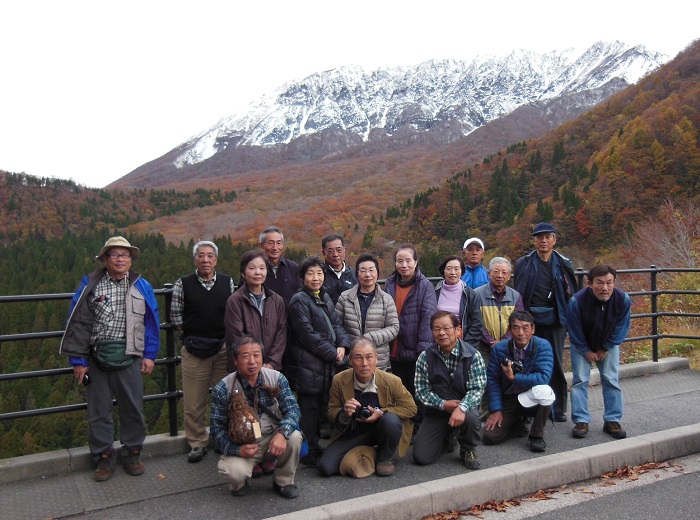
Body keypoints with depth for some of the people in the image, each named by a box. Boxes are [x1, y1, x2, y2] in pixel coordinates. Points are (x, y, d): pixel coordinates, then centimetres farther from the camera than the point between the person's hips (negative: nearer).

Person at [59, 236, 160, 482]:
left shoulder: (141, 286, 3)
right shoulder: (90, 285, -2)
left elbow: (151, 323, 6)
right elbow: (78, 324, -2)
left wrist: (149, 355, 3)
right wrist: (78, 360, -5)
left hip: (129, 357, 1)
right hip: (97, 358, -1)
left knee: (133, 408, 9)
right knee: (98, 410, 9)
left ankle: (132, 454, 26)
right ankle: (104, 457, 24)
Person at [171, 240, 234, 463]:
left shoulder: (228, 282, 4)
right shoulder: (183, 284, 1)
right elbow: (175, 314, 7)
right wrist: (190, 335, 6)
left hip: (224, 347, 1)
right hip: (194, 349, -1)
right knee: (194, 400, 4)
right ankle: (197, 443, 19)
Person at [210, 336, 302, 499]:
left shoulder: (276, 378, -9)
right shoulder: (223, 388, -14)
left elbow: (292, 409, -13)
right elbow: (217, 427, -10)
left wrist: (282, 433, -34)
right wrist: (237, 450, -27)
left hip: (272, 439, 2)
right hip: (241, 445, -2)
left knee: (294, 436, -28)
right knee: (233, 472, -32)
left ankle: (284, 481, 1)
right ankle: (240, 482, 9)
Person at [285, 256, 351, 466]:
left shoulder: (325, 298, 13)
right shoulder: (299, 301, -11)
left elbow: (336, 324, 12)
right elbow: (309, 335, -16)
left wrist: (342, 345, -6)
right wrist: (333, 354, -12)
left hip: (326, 364, 8)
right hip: (307, 364, -8)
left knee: (320, 406, 15)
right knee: (309, 409, -1)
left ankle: (315, 447, 28)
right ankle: (309, 453, 9)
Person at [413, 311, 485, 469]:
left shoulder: (472, 355, -11)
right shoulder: (425, 357, -5)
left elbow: (477, 389, -17)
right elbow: (421, 390, -5)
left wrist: (461, 408, -35)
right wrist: (443, 404, -20)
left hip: (464, 406, -2)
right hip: (436, 410, 2)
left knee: (471, 417, -39)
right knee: (421, 457, -10)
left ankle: (468, 450, -2)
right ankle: (445, 439, 27)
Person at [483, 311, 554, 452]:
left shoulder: (543, 346, -15)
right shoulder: (499, 348, -8)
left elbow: (544, 377, -27)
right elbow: (492, 381, -5)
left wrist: (514, 378, -24)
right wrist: (496, 409, -10)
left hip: (532, 400, -2)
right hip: (508, 401, 2)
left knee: (543, 390, -37)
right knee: (489, 436, -14)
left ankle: (536, 436, -11)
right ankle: (517, 424, 21)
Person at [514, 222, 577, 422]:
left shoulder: (564, 264, 5)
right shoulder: (524, 263, 3)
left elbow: (571, 294, 9)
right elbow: (517, 294, 6)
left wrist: (569, 321, 4)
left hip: (554, 322, 0)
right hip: (530, 321, 0)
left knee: (556, 364, 5)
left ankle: (558, 408, 17)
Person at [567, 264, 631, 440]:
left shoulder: (623, 299, -26)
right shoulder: (577, 301, -33)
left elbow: (621, 328, -10)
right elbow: (575, 332, -18)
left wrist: (605, 349, -6)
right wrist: (586, 351, -10)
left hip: (608, 345, 2)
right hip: (581, 346, -2)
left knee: (611, 380, 2)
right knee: (580, 380, -3)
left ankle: (612, 421, 14)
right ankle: (581, 421, 5)